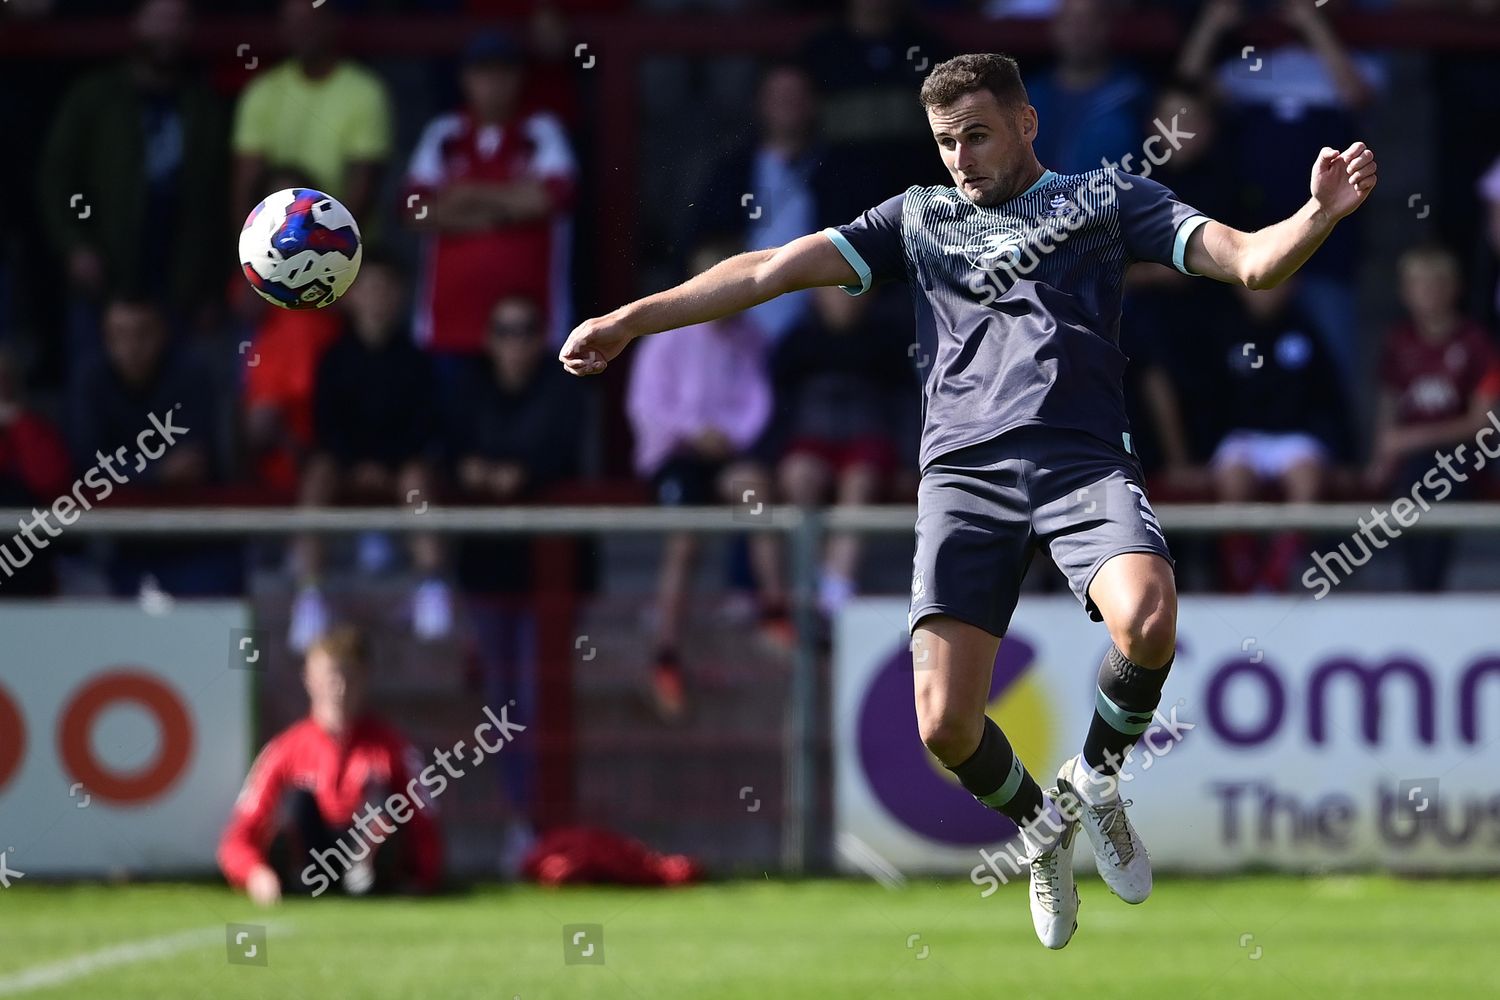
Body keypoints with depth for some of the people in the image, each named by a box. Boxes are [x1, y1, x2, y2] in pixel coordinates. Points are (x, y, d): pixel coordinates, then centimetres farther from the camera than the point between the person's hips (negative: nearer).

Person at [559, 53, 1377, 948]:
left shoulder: (1108, 199, 16)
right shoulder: (919, 218, 23)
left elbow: (1250, 260, 7)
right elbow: (771, 271, 20)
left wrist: (1319, 214, -14)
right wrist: (631, 320, 15)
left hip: (1085, 459, -2)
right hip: (965, 471, 2)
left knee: (1147, 622, -33)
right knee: (945, 724, -13)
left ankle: (1095, 781, 0)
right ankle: (1040, 828, 21)